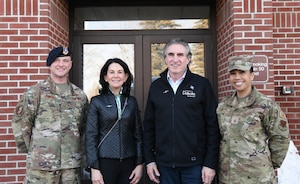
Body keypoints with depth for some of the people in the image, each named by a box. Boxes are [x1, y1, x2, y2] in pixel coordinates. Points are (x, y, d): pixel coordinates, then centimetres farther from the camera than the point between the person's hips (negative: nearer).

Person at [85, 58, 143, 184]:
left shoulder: (132, 102, 6)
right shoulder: (97, 101, -1)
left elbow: (138, 134, 8)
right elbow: (90, 136, -4)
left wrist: (140, 164, 2)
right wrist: (94, 168, -9)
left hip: (129, 162, 3)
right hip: (105, 161, -2)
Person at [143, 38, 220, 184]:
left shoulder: (202, 84, -3)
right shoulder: (156, 86, 6)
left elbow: (213, 126, -4)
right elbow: (149, 125, 8)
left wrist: (211, 163, -8)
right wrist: (149, 160, 4)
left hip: (194, 164, -2)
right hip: (164, 164, 3)